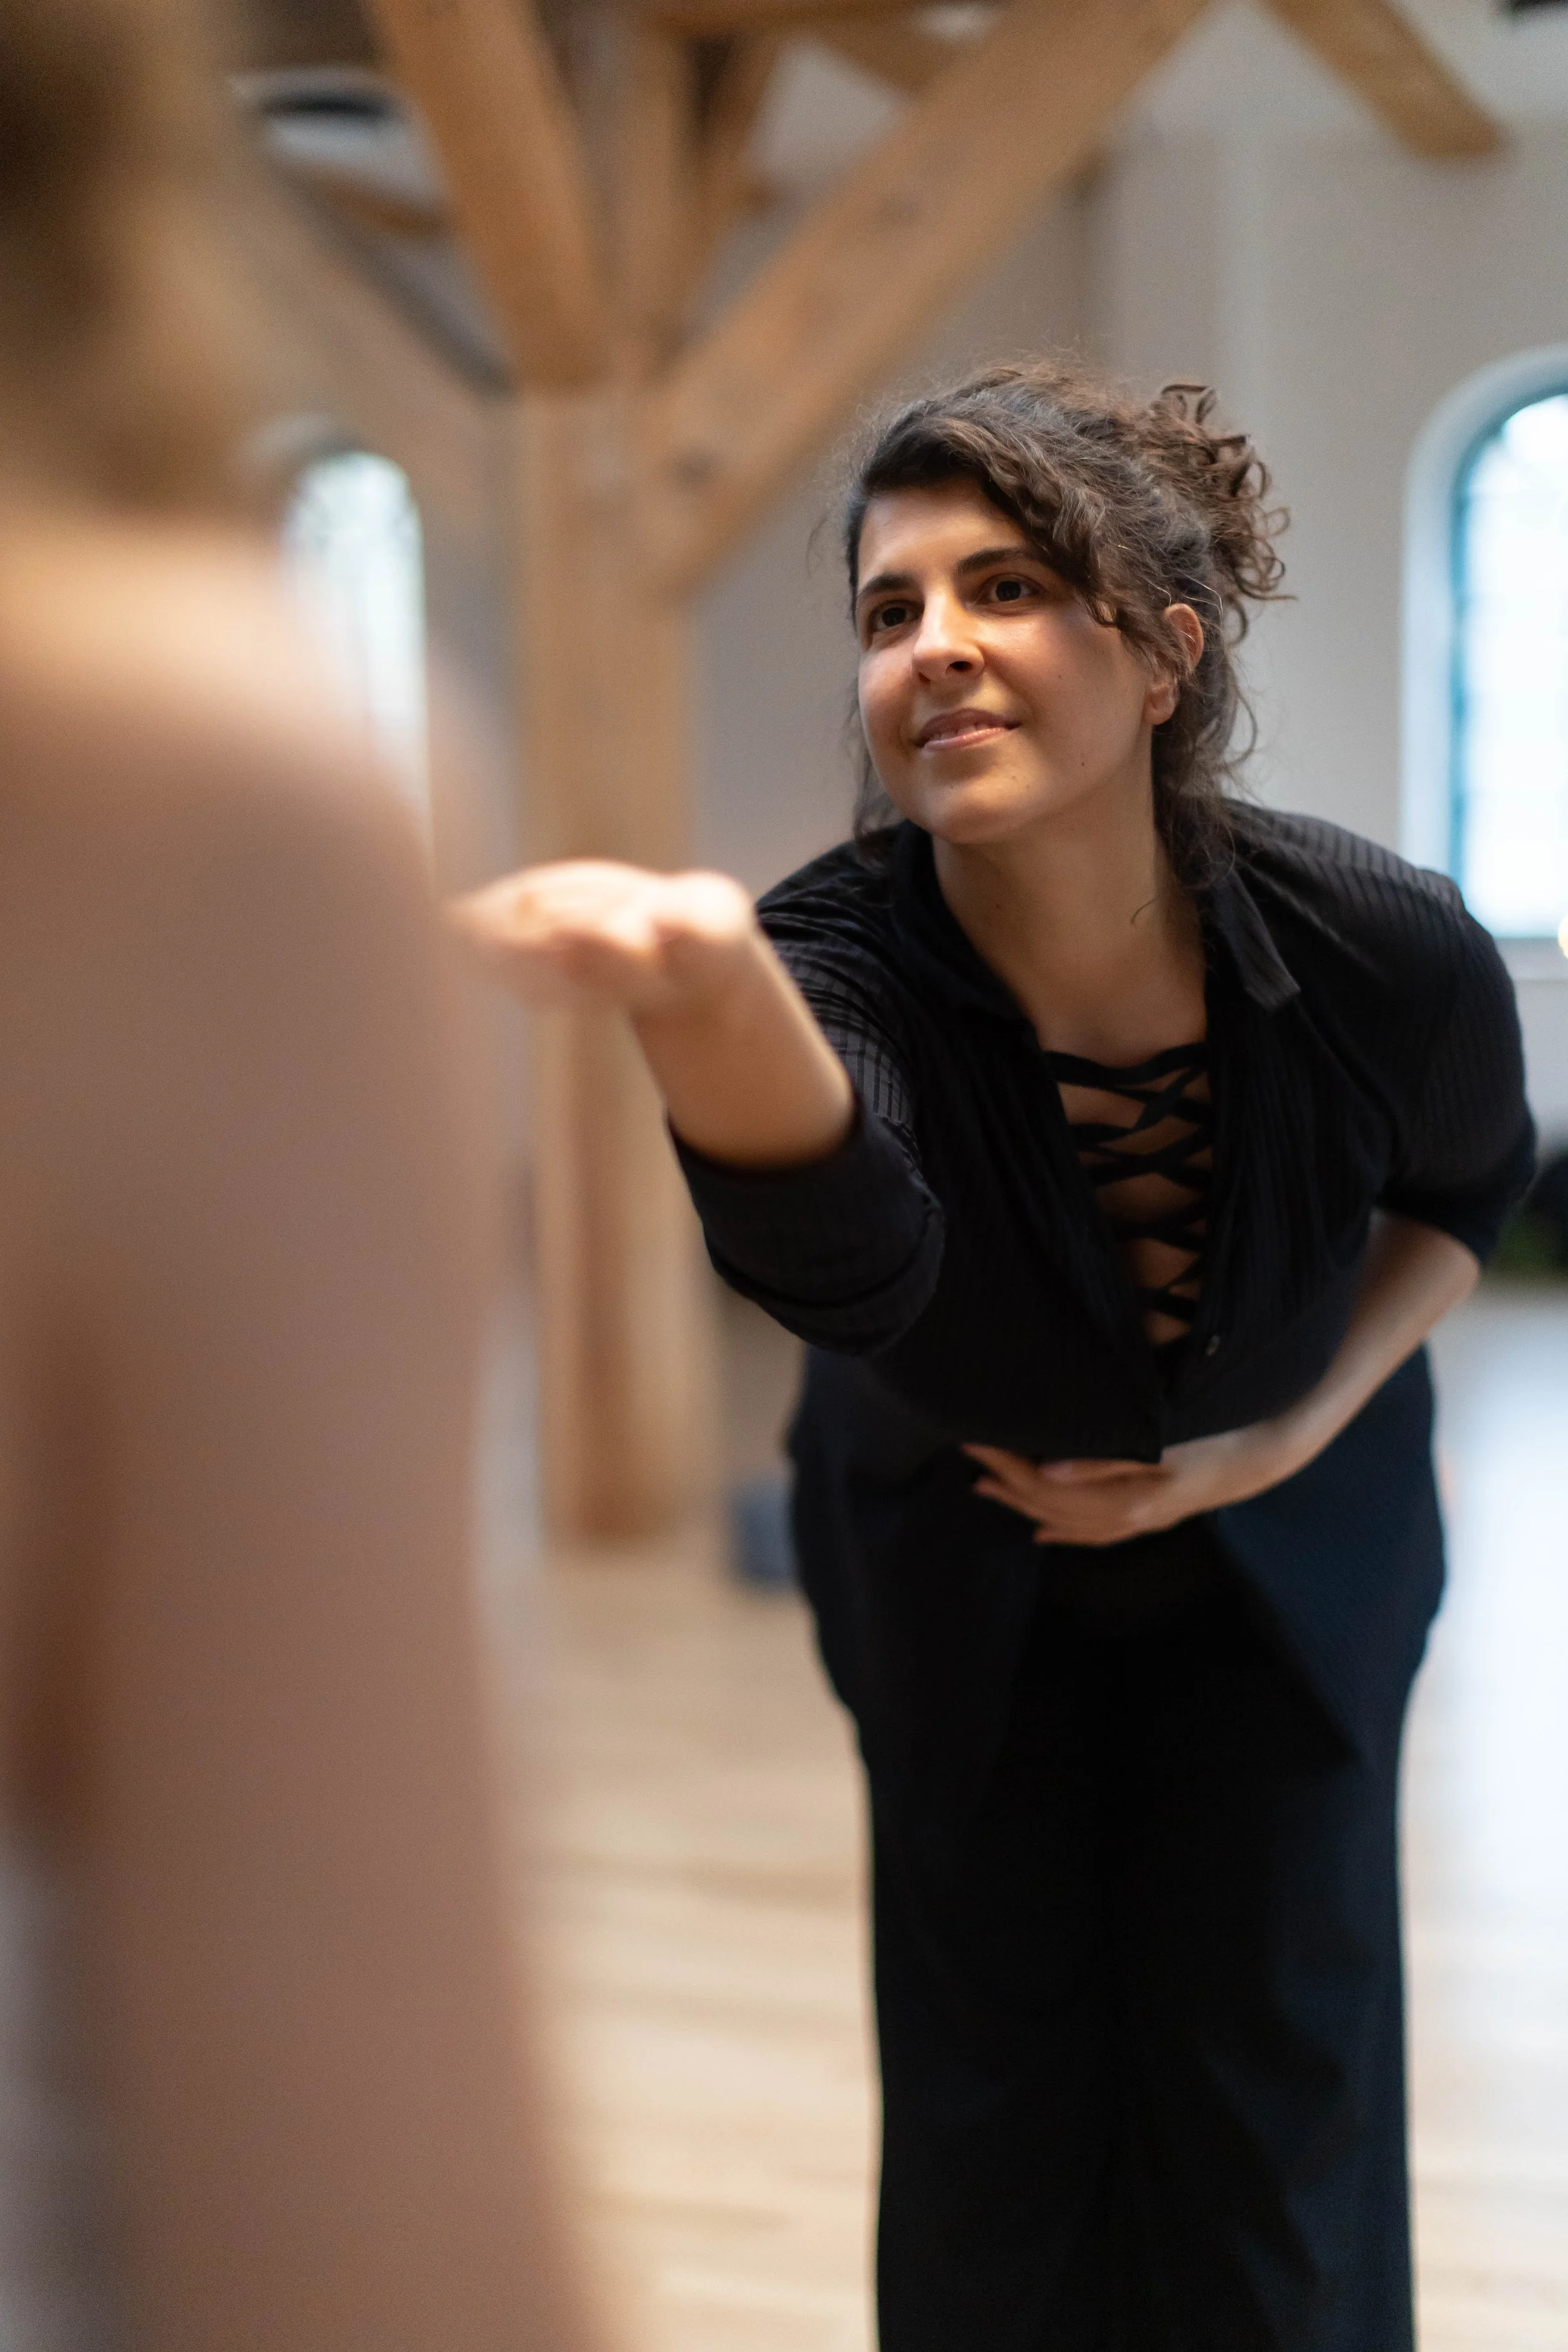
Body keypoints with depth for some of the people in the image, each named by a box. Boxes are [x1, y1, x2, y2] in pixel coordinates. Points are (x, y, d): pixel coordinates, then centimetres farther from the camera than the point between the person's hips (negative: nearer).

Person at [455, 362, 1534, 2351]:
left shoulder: (1387, 953, -27)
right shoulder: (845, 965, -32)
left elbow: (1464, 1186, -2)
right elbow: (837, 1231, -57)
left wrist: (1294, 1426, -16)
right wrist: (706, 985, -79)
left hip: (1284, 1569, 1)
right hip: (962, 1575, 0)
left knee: (1271, 2093, 5)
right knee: (996, 2108, 6)